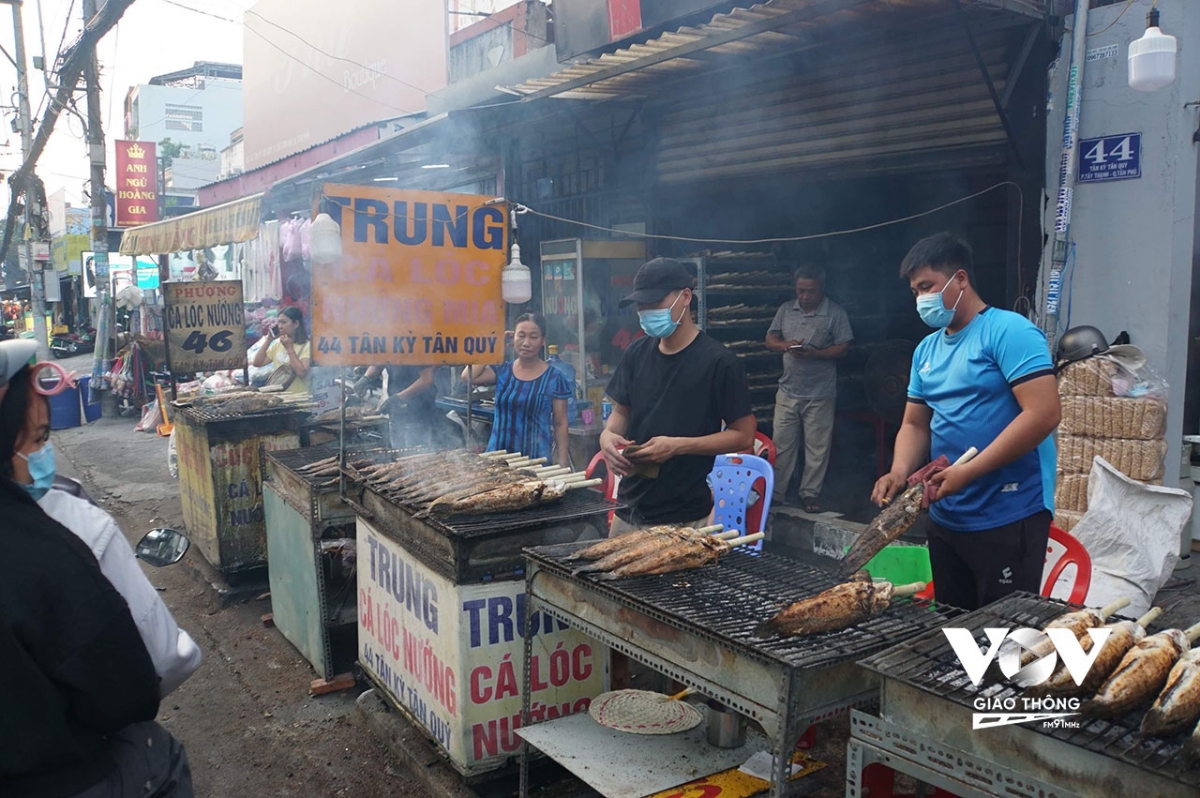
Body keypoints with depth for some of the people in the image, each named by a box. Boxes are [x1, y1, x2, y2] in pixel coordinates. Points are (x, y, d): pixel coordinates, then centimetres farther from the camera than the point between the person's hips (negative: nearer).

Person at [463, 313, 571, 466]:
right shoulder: (503, 371, 5)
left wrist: (563, 464, -6)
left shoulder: (554, 378, -3)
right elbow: (468, 376, -10)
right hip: (498, 456, 3)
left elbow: (560, 424, -1)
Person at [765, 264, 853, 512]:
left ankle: (810, 494, 18)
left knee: (817, 448, 6)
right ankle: (775, 492, 18)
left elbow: (843, 348, -8)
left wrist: (815, 353, -23)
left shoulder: (836, 313, -5)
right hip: (788, 391, 3)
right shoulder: (786, 310, 6)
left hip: (820, 394, -3)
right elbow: (770, 340, 7)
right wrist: (787, 345, -15)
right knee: (781, 445, 8)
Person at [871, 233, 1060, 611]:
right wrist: (900, 473, -5)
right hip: (946, 519, 7)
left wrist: (968, 472, -21)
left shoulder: (1009, 331, -10)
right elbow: (915, 425, 16)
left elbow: (1043, 413, -20)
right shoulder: (926, 349, 12)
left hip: (1009, 519, -7)